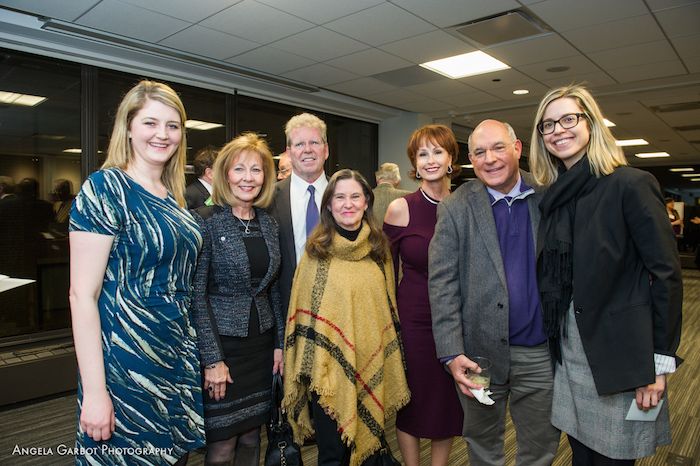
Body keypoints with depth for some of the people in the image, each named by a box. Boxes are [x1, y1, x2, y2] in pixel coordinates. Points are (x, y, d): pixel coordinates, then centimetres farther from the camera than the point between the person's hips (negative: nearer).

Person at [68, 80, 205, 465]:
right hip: (125, 365, -7)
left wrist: (201, 358, 11)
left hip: (179, 360, 7)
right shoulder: (105, 188, -13)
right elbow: (82, 294, -16)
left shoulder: (174, 198, 8)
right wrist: (94, 391, -18)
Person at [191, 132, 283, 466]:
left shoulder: (268, 223, 5)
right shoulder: (205, 221, -12)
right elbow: (196, 294, -14)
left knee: (251, 437, 16)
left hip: (261, 345, 5)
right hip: (222, 343, -5)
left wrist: (279, 343, 7)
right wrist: (213, 359, -15)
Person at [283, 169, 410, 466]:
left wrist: (391, 361, 8)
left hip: (371, 363, 3)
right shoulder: (316, 250, -6)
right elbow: (303, 311, -4)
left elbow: (388, 306, 10)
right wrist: (308, 364, -8)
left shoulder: (379, 248, 3)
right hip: (329, 364, -3)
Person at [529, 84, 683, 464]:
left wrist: (660, 361, -13)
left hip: (618, 353, -5)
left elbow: (666, 274, -13)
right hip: (568, 350, 5)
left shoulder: (630, 184, -11)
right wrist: (554, 341, 8)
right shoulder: (554, 196, 7)